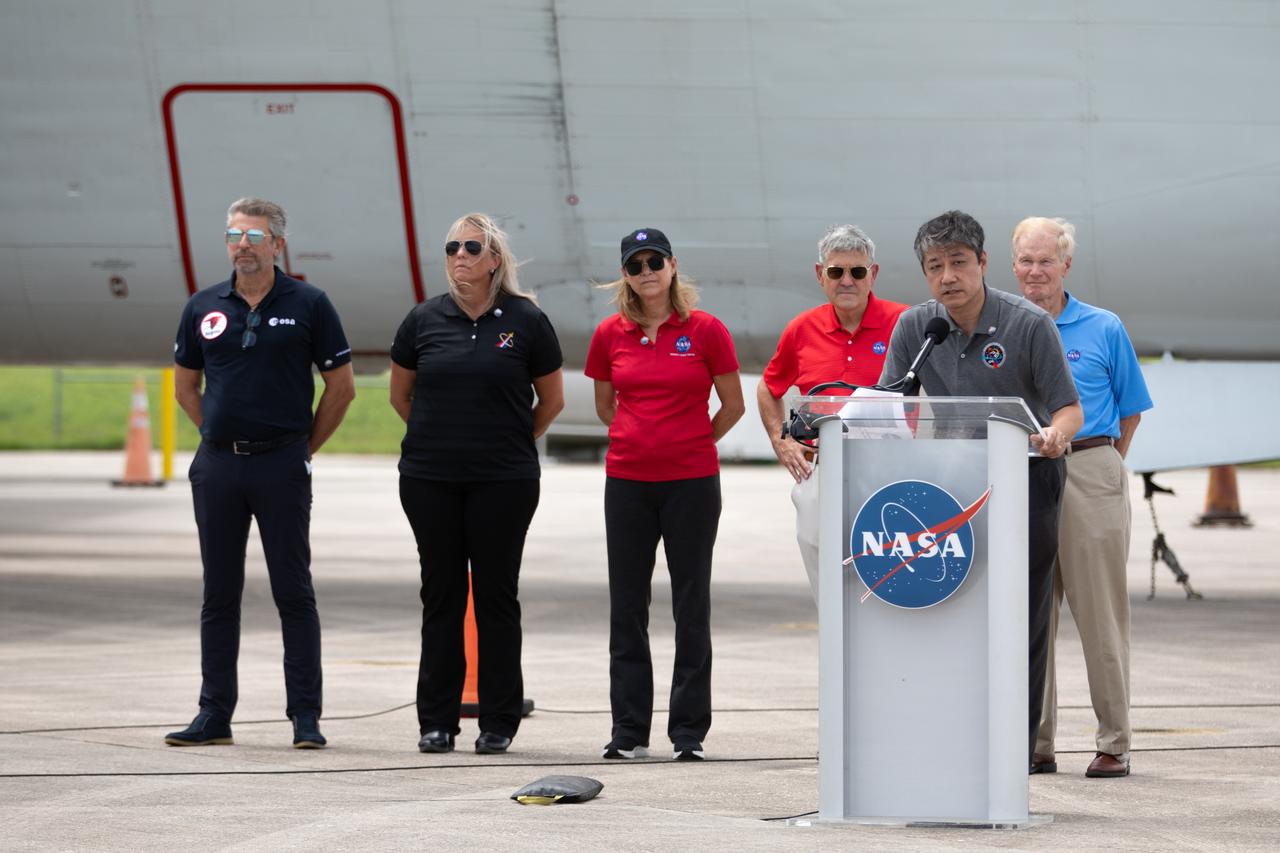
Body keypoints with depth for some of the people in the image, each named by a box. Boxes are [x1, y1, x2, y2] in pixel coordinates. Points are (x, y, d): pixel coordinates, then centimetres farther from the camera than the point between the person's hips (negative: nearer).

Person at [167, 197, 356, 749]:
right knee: (219, 594, 7)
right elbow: (185, 385, 19)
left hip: (281, 467, -3)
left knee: (294, 593, -2)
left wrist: (305, 446, 4)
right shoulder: (203, 308, 7)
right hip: (217, 465, 3)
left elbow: (341, 387, 4)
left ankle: (306, 717, 0)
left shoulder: (308, 305, -1)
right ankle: (214, 714, 12)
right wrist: (221, 435, 12)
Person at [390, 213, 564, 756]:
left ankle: (499, 722, 7)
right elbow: (400, 395, 17)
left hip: (504, 481, -2)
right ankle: (437, 721, 10)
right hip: (430, 481, 2)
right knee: (441, 594, 5)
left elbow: (551, 400, 9)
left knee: (497, 595, 1)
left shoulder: (525, 322, -2)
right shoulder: (425, 321, 3)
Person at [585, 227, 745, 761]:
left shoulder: (705, 330, -4)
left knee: (691, 606, 2)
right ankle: (629, 731, 12)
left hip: (692, 483, -3)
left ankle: (689, 731, 8)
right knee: (627, 606, 5)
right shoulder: (610, 335, 4)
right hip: (627, 481, 3)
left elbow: (733, 405, 5)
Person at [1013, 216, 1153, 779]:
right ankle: (1035, 743, 9)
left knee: (1101, 615, -3)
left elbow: (1131, 410, 10)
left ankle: (1114, 744, 1)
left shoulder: (1103, 329, 5)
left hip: (1089, 476, -3)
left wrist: (1100, 465, 6)